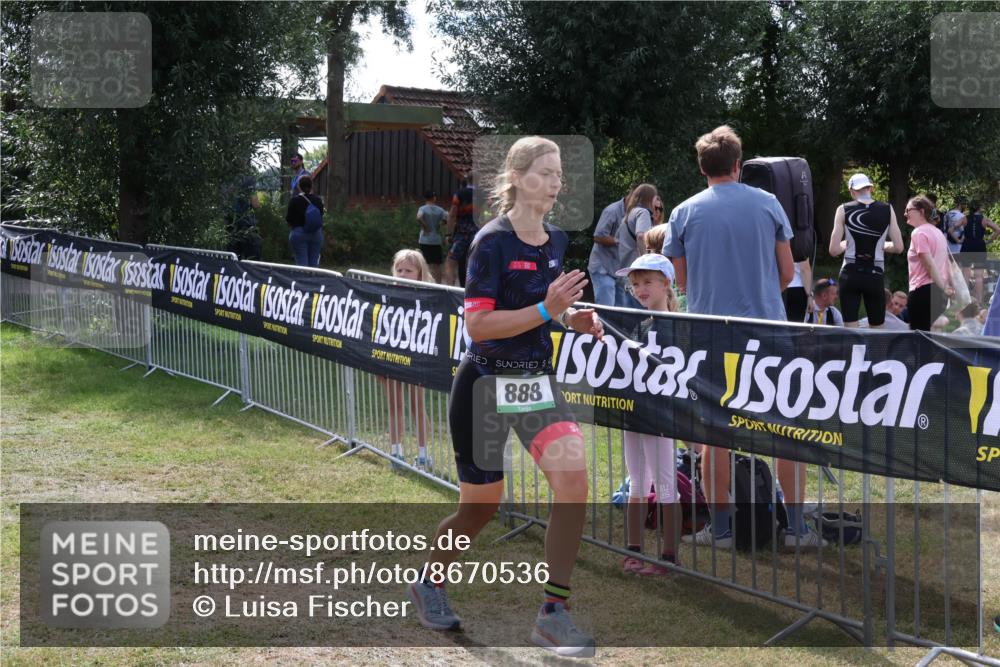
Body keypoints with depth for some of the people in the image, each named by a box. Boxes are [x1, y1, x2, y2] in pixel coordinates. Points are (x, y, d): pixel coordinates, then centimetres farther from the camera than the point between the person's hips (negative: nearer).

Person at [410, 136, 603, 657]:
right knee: (480, 507, 8)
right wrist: (546, 310, -28)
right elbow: (476, 324, -20)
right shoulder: (492, 242, -15)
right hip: (485, 385, -5)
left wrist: (574, 318, 1)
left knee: (573, 476, -17)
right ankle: (428, 585, 38)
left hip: (536, 380, 5)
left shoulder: (557, 241, 5)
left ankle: (553, 613, -7)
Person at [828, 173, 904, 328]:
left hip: (851, 274, -1)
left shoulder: (844, 210, -2)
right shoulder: (887, 210, 1)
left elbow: (834, 250, -6)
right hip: (875, 276, 1)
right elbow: (898, 247, 1)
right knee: (877, 331, 13)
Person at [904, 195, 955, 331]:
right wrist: (950, 286, 18)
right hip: (937, 290, 9)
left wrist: (943, 287, -15)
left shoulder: (918, 233, -10)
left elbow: (929, 264, -17)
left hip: (922, 290, -9)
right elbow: (947, 263, 19)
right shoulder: (937, 232, 18)